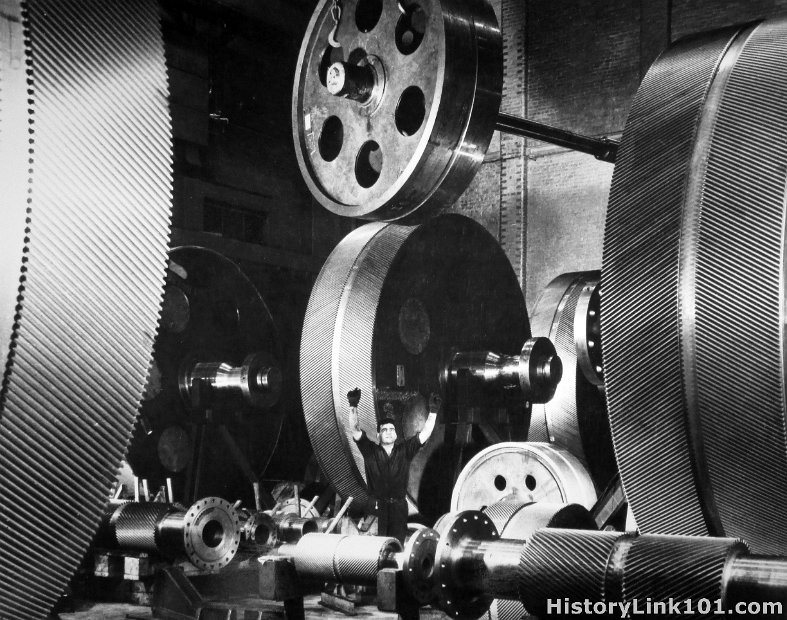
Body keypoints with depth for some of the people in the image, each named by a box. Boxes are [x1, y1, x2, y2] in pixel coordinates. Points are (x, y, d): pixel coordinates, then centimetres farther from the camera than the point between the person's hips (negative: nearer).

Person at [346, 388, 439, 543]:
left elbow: (424, 434, 2)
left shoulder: (404, 450, 9)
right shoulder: (370, 451, 5)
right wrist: (353, 407, -17)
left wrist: (433, 412, -8)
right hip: (377, 506, -1)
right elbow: (355, 430, -4)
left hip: (399, 507, 1)